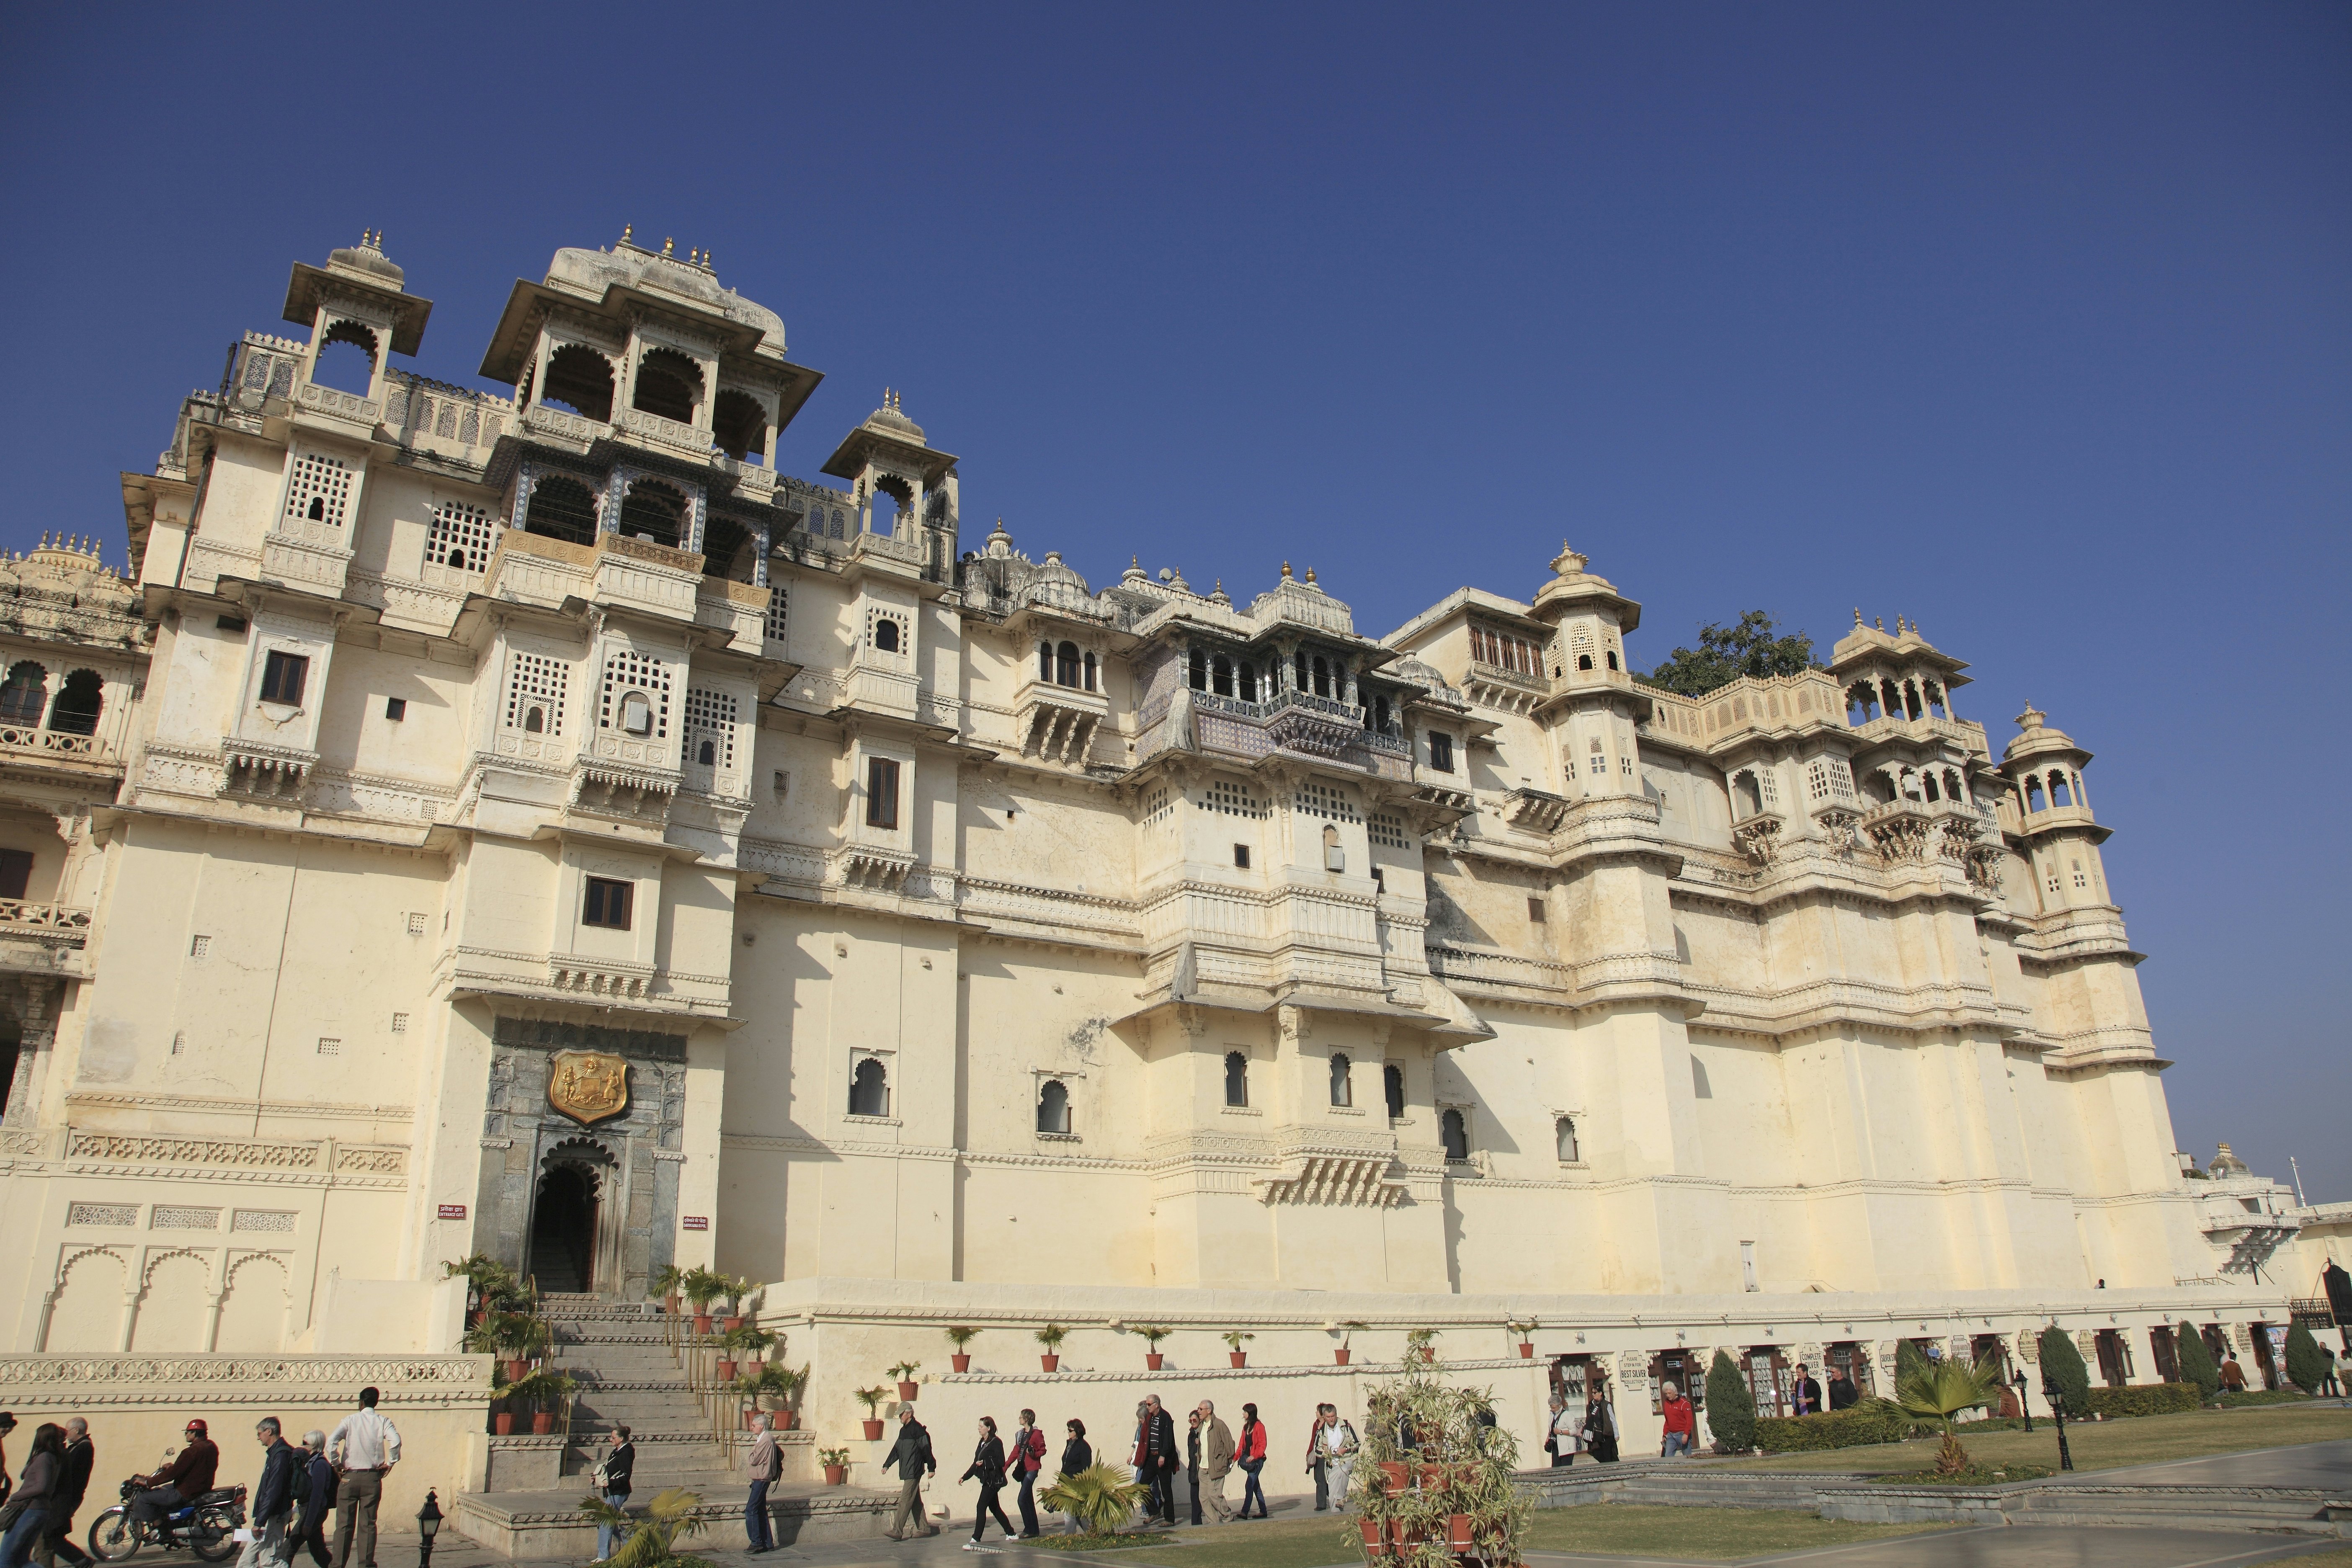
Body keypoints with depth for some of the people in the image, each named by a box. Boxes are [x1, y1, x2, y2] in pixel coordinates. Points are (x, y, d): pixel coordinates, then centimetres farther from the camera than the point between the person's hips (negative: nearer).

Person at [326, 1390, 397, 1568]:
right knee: (368, 1523, 7)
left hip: (349, 1477, -1)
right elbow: (396, 1441, -15)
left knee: (344, 1523, 6)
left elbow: (331, 1441, -13)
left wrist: (336, 1464, -1)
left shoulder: (350, 1420, 1)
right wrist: (390, 1463, -2)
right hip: (373, 1478, 1)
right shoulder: (382, 1422, 1)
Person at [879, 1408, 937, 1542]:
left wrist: (931, 1468, -12)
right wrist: (887, 1465, 19)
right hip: (906, 1471, 10)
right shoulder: (903, 1430, 15)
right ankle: (924, 1528, 19)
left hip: (914, 1472, -10)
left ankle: (897, 1531, -14)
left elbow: (926, 1449, -14)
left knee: (905, 1500, -11)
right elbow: (897, 1449, 23)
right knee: (916, 1501, 13)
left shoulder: (918, 1429, -14)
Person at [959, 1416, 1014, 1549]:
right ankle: (1010, 1533, 28)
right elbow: (976, 1463, 19)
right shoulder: (982, 1443, 13)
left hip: (993, 1480, -9)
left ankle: (976, 1539, -13)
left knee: (981, 1508, -13)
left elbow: (1001, 1463, -18)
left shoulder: (996, 1442, -12)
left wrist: (985, 1463, -25)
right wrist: (965, 1477, 16)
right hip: (987, 1480, 9)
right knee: (994, 1508, 16)